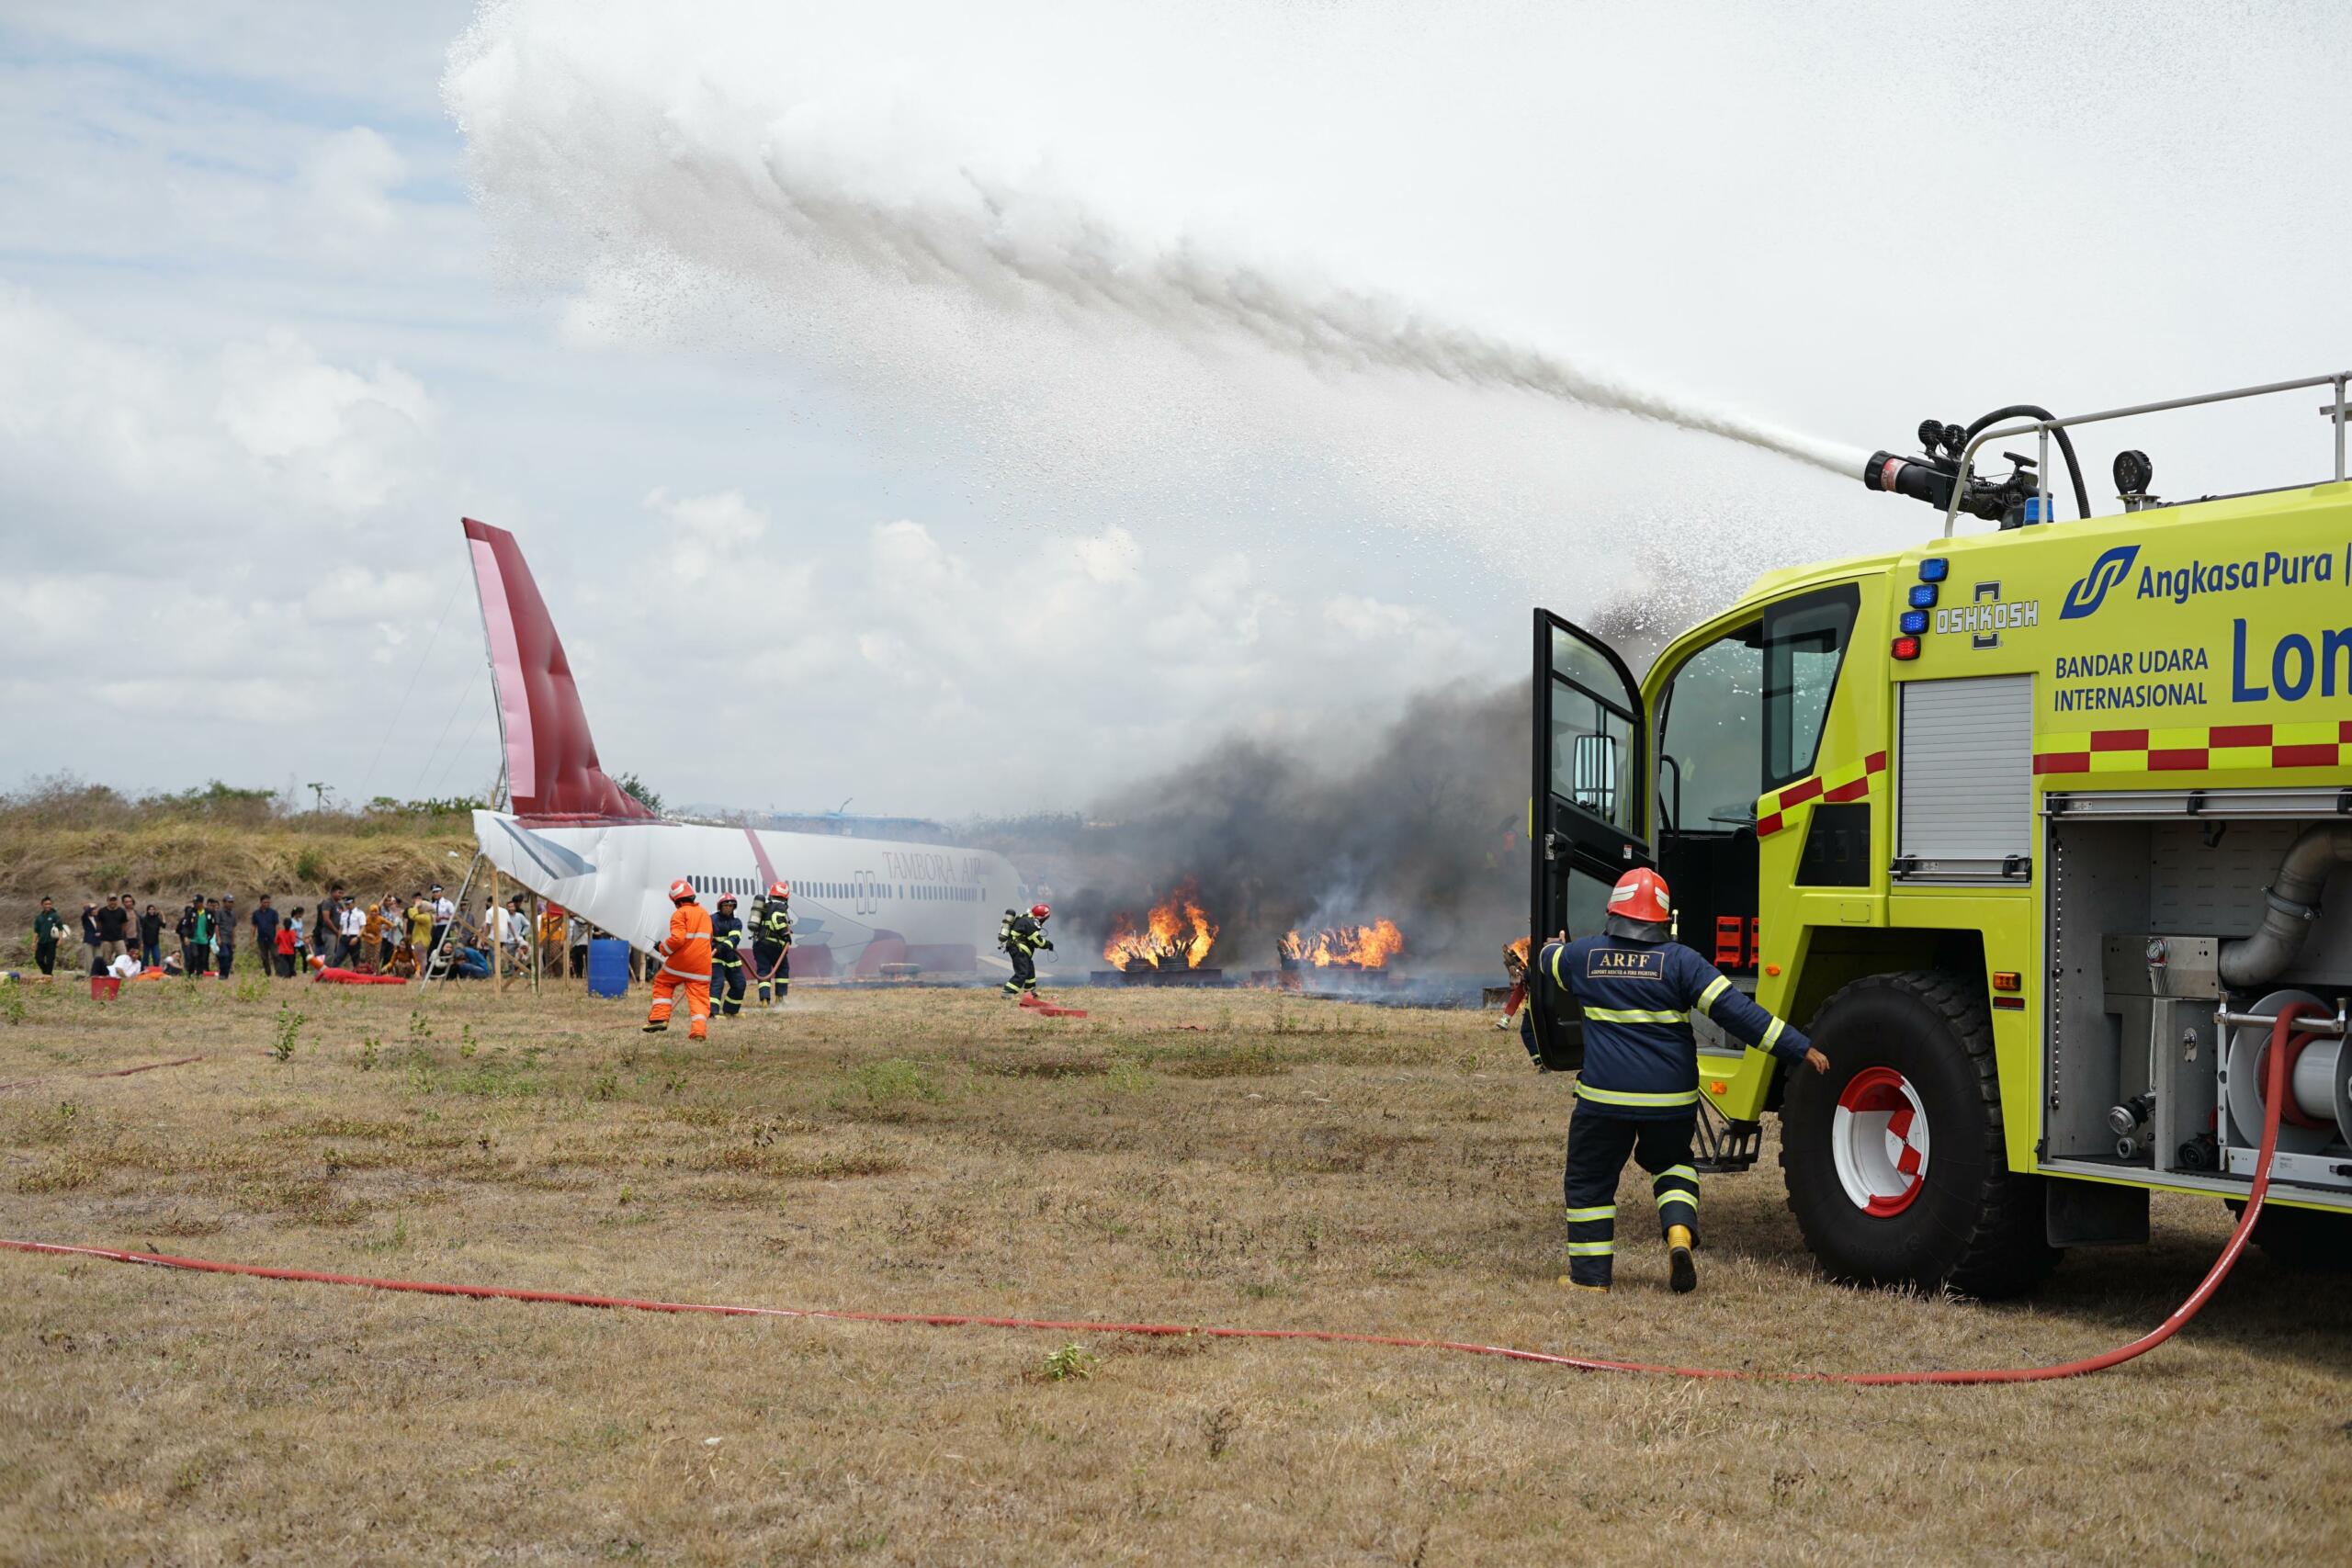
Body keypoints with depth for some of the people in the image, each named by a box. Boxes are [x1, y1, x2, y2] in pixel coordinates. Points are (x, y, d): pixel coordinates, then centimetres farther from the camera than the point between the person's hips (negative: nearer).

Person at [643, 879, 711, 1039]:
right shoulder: (705, 913, 15)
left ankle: (659, 1018, 10)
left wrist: (662, 948, -3)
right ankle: (699, 1029, -17)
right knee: (699, 996, 1)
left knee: (662, 983, 19)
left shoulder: (680, 913, -7)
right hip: (702, 964, 4)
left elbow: (677, 939, -18)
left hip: (681, 962, -4)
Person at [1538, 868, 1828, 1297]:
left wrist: (1552, 947, 51)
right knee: (1671, 1164, 25)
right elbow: (1736, 1011, -13)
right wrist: (1799, 1047, -10)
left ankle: (1589, 1275, 16)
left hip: (1605, 1097, 0)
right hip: (1672, 1098, 1)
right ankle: (1680, 1232, 0)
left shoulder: (1582, 955, 0)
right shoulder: (1679, 961, -7)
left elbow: (1549, 962, 25)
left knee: (1589, 1181, 15)